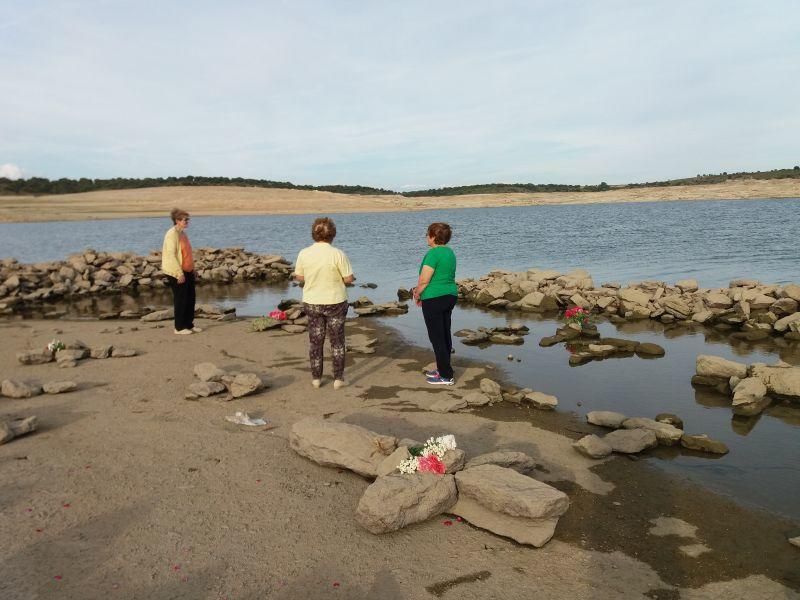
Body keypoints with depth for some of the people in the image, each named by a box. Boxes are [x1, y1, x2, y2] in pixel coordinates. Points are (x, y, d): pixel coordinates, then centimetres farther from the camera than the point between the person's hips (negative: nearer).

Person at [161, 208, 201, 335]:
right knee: (180, 300, -1)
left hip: (187, 272, 9)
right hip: (177, 273, -9)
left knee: (190, 299, 11)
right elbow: (171, 255, -20)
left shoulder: (183, 233, 12)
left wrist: (192, 269, 18)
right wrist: (179, 273, -22)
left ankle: (189, 325, 21)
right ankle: (179, 328, 9)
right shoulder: (172, 234, -15)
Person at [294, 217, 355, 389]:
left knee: (315, 341, 15)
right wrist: (352, 278, 9)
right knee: (337, 341, 11)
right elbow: (348, 278, -13)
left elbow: (299, 277, 2)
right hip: (335, 302, -2)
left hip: (311, 303, 3)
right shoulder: (338, 254, -17)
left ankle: (316, 378, 22)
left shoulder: (304, 254, -8)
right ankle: (338, 379, 15)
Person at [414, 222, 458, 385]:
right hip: (450, 295, 9)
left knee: (436, 337, -2)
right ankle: (443, 369, 27)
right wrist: (421, 291, 13)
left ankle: (446, 376, 2)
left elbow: (424, 280, -19)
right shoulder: (450, 252, 10)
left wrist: (417, 294, 0)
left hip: (434, 299, -9)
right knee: (445, 335, 16)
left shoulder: (433, 254, -17)